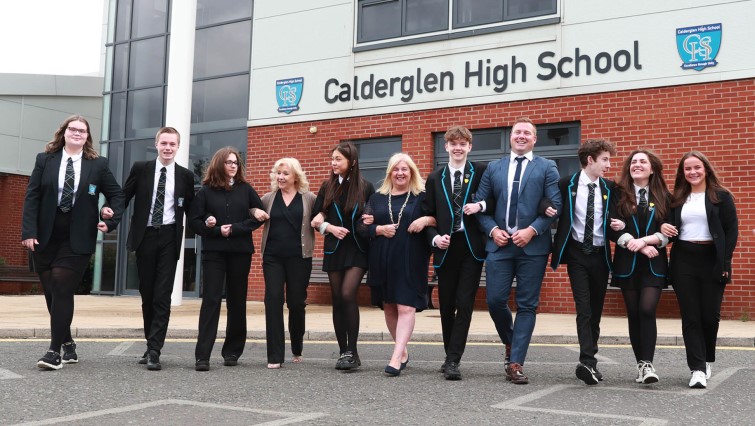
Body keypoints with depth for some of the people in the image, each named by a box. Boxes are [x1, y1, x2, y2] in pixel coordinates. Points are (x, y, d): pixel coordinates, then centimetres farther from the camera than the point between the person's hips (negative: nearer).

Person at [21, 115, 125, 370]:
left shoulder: (98, 164, 3)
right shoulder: (44, 160, 5)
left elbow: (117, 195, 9)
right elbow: (32, 197, 0)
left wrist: (111, 222, -6)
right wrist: (29, 232, -9)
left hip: (77, 239, -2)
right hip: (45, 237, 2)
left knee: (62, 291, -8)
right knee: (51, 292, 7)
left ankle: (55, 351, -4)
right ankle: (67, 344, 22)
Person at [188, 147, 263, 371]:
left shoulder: (245, 189, 7)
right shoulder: (206, 191, 4)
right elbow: (194, 221, 1)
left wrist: (234, 229, -9)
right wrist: (217, 231, -13)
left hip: (240, 251, 2)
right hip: (213, 251, -2)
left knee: (237, 301, 7)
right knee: (211, 300, -8)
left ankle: (232, 351, 18)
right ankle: (202, 355, -9)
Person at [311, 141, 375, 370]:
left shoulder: (365, 187, 0)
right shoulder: (327, 187, 7)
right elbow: (317, 219, 5)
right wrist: (330, 227, -13)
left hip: (357, 250, -3)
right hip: (334, 249, 3)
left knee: (348, 294, -18)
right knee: (338, 300, 5)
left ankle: (352, 351, -10)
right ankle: (344, 352, 13)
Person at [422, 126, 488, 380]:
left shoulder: (481, 172, 2)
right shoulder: (435, 178, 10)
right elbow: (428, 215, 8)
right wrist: (434, 237, -6)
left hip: (471, 247, -3)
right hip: (445, 248, 3)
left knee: (464, 304, -7)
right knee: (446, 305, 9)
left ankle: (453, 361, -4)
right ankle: (451, 357, 24)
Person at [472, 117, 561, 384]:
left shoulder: (546, 168, 7)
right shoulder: (493, 168, 14)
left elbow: (555, 205, -2)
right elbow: (480, 204, 11)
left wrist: (532, 230, -13)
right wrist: (492, 230, -5)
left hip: (533, 245, -2)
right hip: (499, 243, 2)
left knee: (527, 305, -1)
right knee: (495, 301, -3)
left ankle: (516, 363, 4)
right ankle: (511, 344, 25)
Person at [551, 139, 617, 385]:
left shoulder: (609, 188, 5)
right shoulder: (567, 184, -4)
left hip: (600, 254, 3)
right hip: (577, 253, -3)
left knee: (596, 310, 8)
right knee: (584, 308, -12)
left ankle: (589, 361, 17)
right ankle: (588, 362, -17)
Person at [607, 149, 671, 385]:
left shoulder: (663, 197, 7)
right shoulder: (619, 194, 4)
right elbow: (612, 229, -3)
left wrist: (644, 240, -14)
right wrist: (636, 246, -13)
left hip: (654, 264, 0)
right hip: (627, 263, 1)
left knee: (647, 310, -13)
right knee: (633, 314, 4)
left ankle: (648, 364, -10)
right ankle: (641, 363, 13)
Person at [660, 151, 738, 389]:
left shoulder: (722, 197, 2)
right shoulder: (677, 199, 12)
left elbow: (732, 231, -2)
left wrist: (725, 262, -10)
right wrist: (664, 228, -8)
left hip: (712, 261, -2)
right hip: (683, 261, 2)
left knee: (710, 314, 3)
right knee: (690, 316, -1)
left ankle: (706, 361, 25)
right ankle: (697, 368, 2)